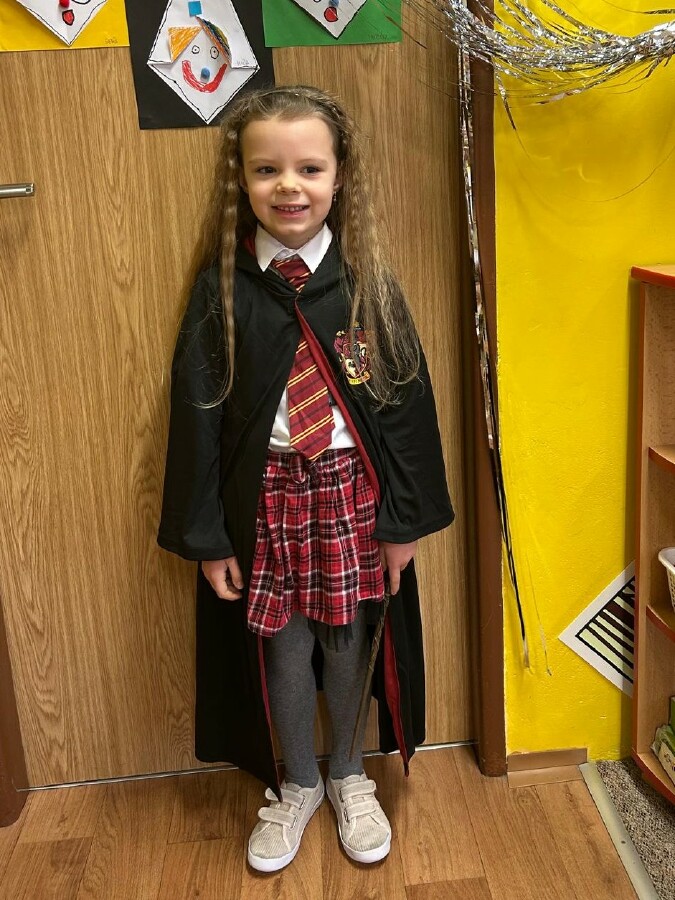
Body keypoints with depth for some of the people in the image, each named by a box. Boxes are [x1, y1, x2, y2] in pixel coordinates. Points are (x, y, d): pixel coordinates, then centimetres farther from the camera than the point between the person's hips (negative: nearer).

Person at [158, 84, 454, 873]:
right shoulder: (219, 289, -6)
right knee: (282, 648, 13)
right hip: (265, 495, 0)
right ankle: (297, 784, 39)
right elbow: (196, 411, -4)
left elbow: (408, 398, -3)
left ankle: (349, 775, 41)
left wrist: (406, 518, -3)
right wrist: (205, 534, -5)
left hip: (352, 490, 0)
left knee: (349, 640, 14)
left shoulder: (366, 282, -5)